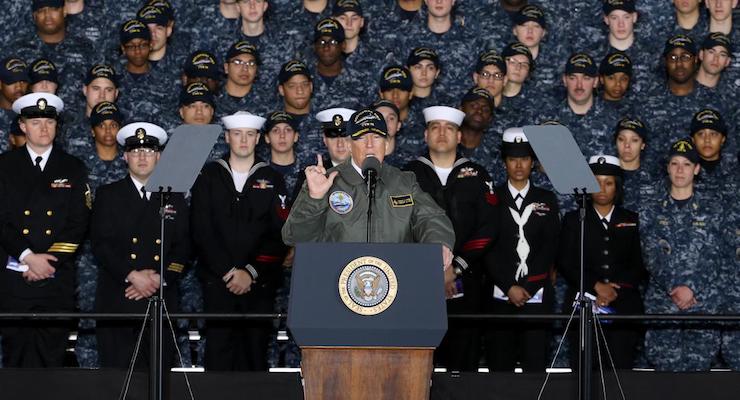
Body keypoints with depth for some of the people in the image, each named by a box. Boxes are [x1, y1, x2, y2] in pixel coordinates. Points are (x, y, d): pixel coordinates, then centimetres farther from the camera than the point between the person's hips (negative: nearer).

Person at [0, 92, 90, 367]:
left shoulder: (73, 169, 11)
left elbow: (78, 224, 4)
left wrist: (50, 261, -8)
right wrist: (28, 257, -11)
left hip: (57, 280, 1)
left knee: (52, 359, -1)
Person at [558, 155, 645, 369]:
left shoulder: (632, 221, 14)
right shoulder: (573, 220, 12)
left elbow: (639, 266, 7)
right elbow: (565, 263, 3)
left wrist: (614, 290, -8)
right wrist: (596, 286, -10)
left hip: (625, 308, 0)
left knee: (621, 366, -6)